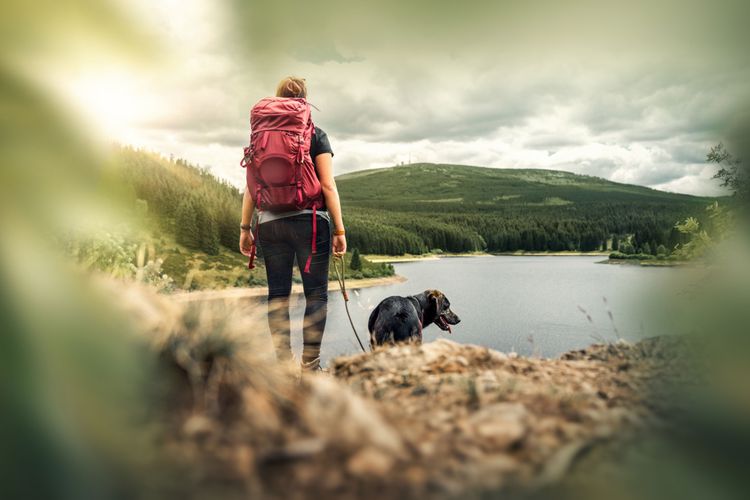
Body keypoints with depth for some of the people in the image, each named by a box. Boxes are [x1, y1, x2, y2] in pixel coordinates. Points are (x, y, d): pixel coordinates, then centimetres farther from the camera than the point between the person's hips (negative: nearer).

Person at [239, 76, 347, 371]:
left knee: (278, 294, 7)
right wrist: (339, 229, -1)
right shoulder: (315, 136, 2)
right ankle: (310, 363, -1)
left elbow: (250, 186, 7)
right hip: (310, 220, -3)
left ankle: (284, 363, 9)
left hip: (270, 223, 3)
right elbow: (328, 185, -4)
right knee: (316, 293, 2)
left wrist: (245, 228, 12)